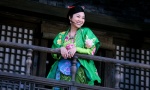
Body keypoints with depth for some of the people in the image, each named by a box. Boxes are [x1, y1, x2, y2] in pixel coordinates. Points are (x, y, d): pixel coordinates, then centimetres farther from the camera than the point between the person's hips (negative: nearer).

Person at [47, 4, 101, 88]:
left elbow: (92, 51, 1)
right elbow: (53, 54, 12)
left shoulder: (86, 32, 10)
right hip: (63, 72, 2)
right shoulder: (62, 35, 17)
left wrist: (77, 49, -14)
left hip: (80, 72, -2)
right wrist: (61, 49, -10)